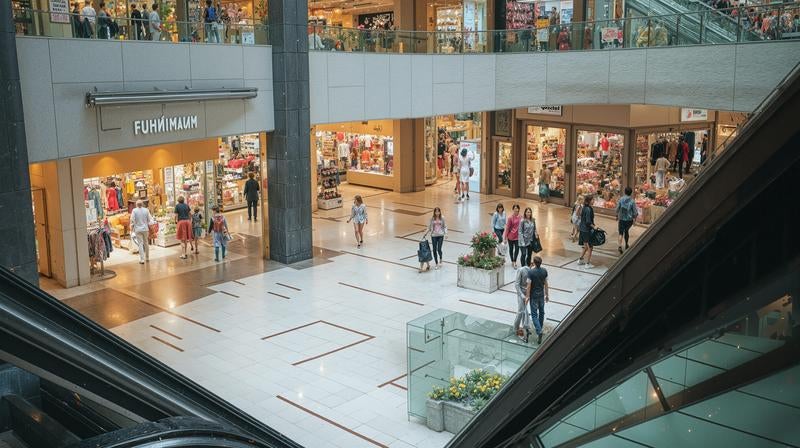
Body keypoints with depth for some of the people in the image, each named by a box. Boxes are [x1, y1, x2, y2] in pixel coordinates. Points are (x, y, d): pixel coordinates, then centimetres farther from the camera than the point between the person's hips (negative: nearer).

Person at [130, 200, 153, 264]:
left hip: (138, 230, -2)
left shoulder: (134, 210, -7)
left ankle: (142, 259, -3)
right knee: (146, 243, 15)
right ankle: (147, 258, 25)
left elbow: (132, 221, -8)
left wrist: (132, 230, 1)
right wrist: (149, 228, 14)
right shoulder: (146, 210, -1)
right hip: (145, 229, 2)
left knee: (140, 244, -1)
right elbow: (150, 220, 2)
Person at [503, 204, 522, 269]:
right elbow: (507, 228, -9)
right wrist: (505, 237, -7)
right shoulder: (510, 218, -13)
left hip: (518, 236, 2)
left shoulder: (520, 218, -3)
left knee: (517, 249, -5)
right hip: (511, 236, -2)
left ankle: (514, 261, 9)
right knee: (511, 249, 12)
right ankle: (512, 261, 28)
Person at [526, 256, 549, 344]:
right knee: (541, 312, 20)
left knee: (534, 314, -1)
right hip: (541, 295, 5)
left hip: (534, 296, -5)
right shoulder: (544, 271, -5)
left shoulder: (531, 272, -20)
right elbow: (546, 284, 2)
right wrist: (547, 295, 12)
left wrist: (528, 296, -7)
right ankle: (540, 328, 34)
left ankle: (539, 332, -13)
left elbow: (529, 285, -17)